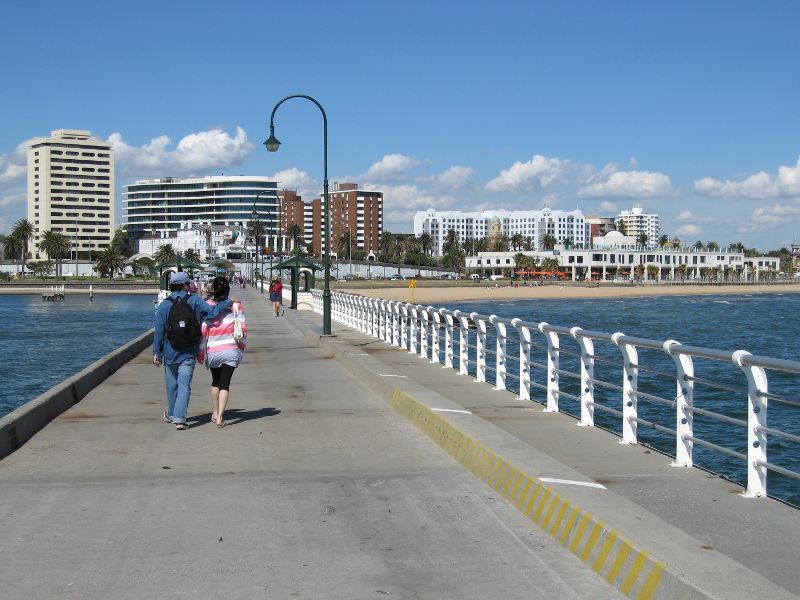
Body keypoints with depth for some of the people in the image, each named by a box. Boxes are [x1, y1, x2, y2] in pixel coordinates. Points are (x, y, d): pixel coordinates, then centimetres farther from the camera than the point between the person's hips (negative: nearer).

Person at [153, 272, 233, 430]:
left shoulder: (164, 305, -3)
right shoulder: (194, 301, -5)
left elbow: (159, 331, -2)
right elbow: (212, 312, -11)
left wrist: (157, 353, 2)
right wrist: (228, 303, 1)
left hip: (170, 352, 1)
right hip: (188, 353, -1)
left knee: (172, 385, 16)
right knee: (184, 385, -2)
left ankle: (172, 414, 33)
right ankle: (179, 418, -13)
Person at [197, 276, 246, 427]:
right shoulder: (236, 306, -3)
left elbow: (202, 331, -5)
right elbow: (242, 330, -3)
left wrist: (200, 352, 5)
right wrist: (242, 344, 14)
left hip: (212, 351, 1)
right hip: (231, 350, -1)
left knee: (215, 382, 21)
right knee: (225, 383, 2)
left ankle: (215, 413, 29)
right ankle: (220, 416, -9)